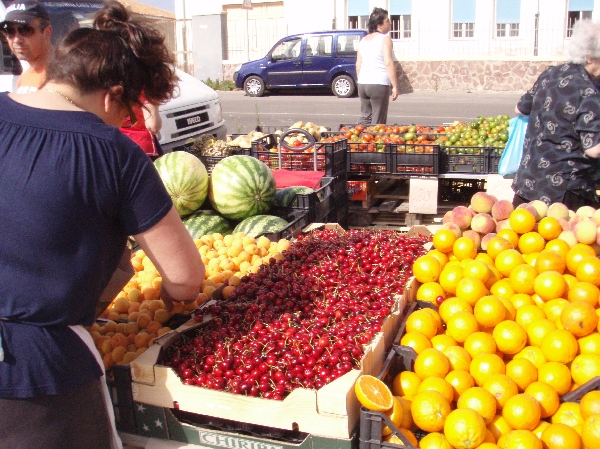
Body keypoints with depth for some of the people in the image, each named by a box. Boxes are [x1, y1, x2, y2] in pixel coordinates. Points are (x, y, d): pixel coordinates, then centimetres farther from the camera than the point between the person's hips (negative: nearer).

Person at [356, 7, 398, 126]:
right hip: (379, 84, -7)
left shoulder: (363, 40, 15)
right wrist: (395, 86, -13)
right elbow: (388, 63, -14)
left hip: (362, 84, 7)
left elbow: (358, 65, 15)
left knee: (365, 117, 14)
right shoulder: (385, 38, -5)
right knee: (378, 122, -2)